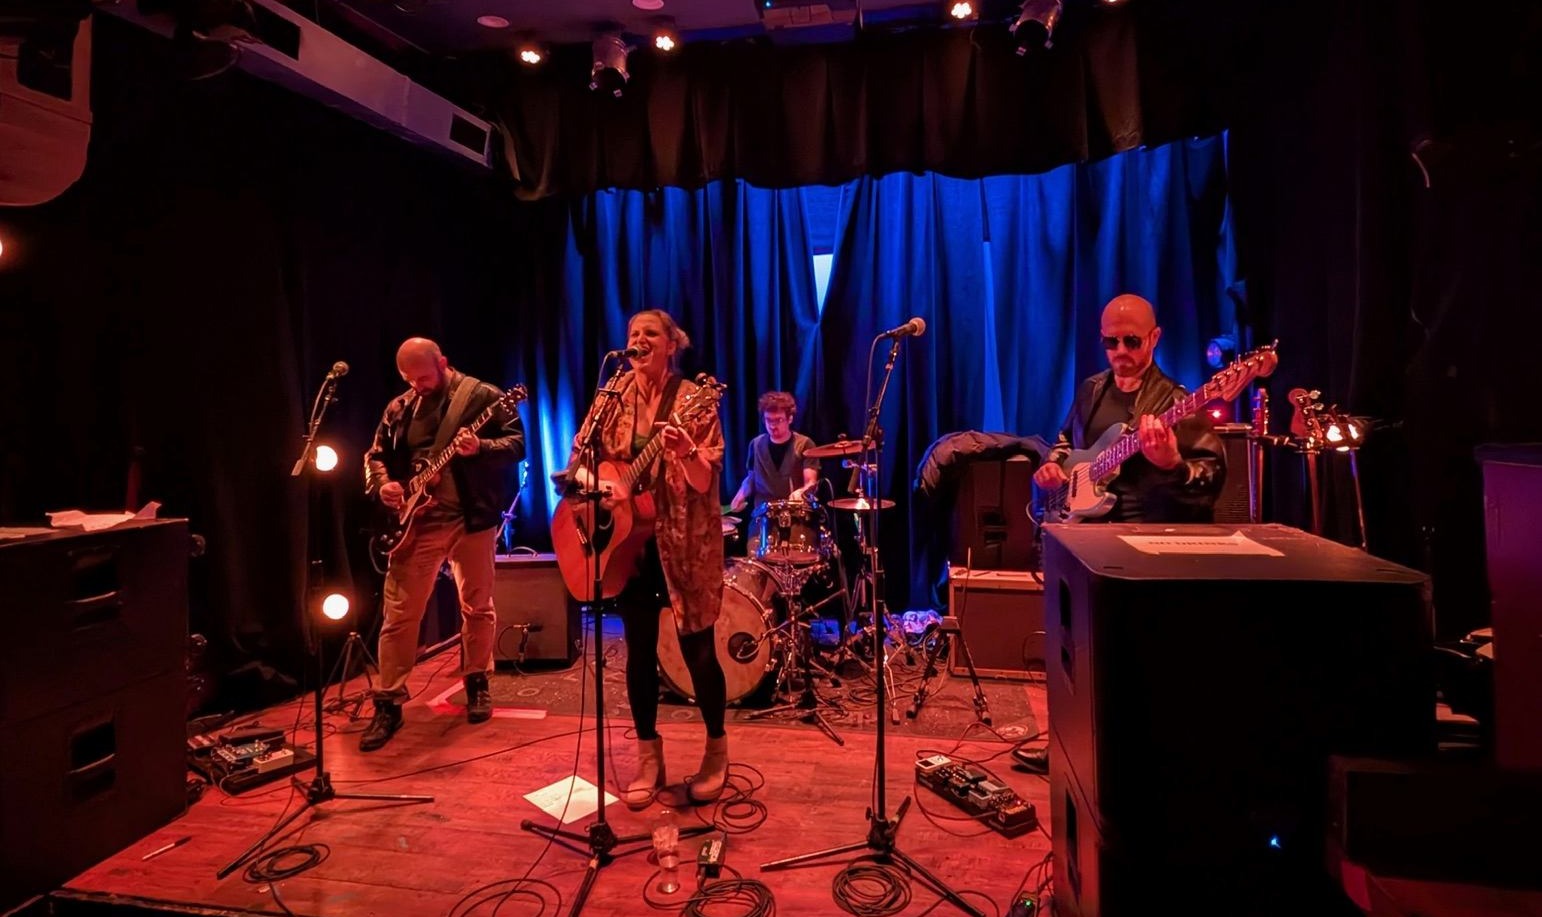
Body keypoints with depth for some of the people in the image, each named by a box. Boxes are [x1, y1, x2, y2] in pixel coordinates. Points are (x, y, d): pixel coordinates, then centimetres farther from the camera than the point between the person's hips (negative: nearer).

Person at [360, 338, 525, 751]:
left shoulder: (483, 396, -3)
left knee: (477, 606, 9)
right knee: (399, 612, 1)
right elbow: (375, 455, 17)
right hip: (415, 520, 3)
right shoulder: (398, 408, 10)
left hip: (473, 517, -2)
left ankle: (477, 682, 28)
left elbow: (517, 443, -8)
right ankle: (389, 703, 11)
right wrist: (381, 484, -4)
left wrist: (480, 449, -26)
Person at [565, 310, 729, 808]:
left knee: (698, 650, 3)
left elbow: (705, 482, -14)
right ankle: (649, 760, 25)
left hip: (685, 542, -3)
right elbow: (577, 463, 5)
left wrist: (686, 452, -35)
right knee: (640, 652, 10)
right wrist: (600, 483, -16)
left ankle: (717, 753, 25)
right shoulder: (613, 397, 4)